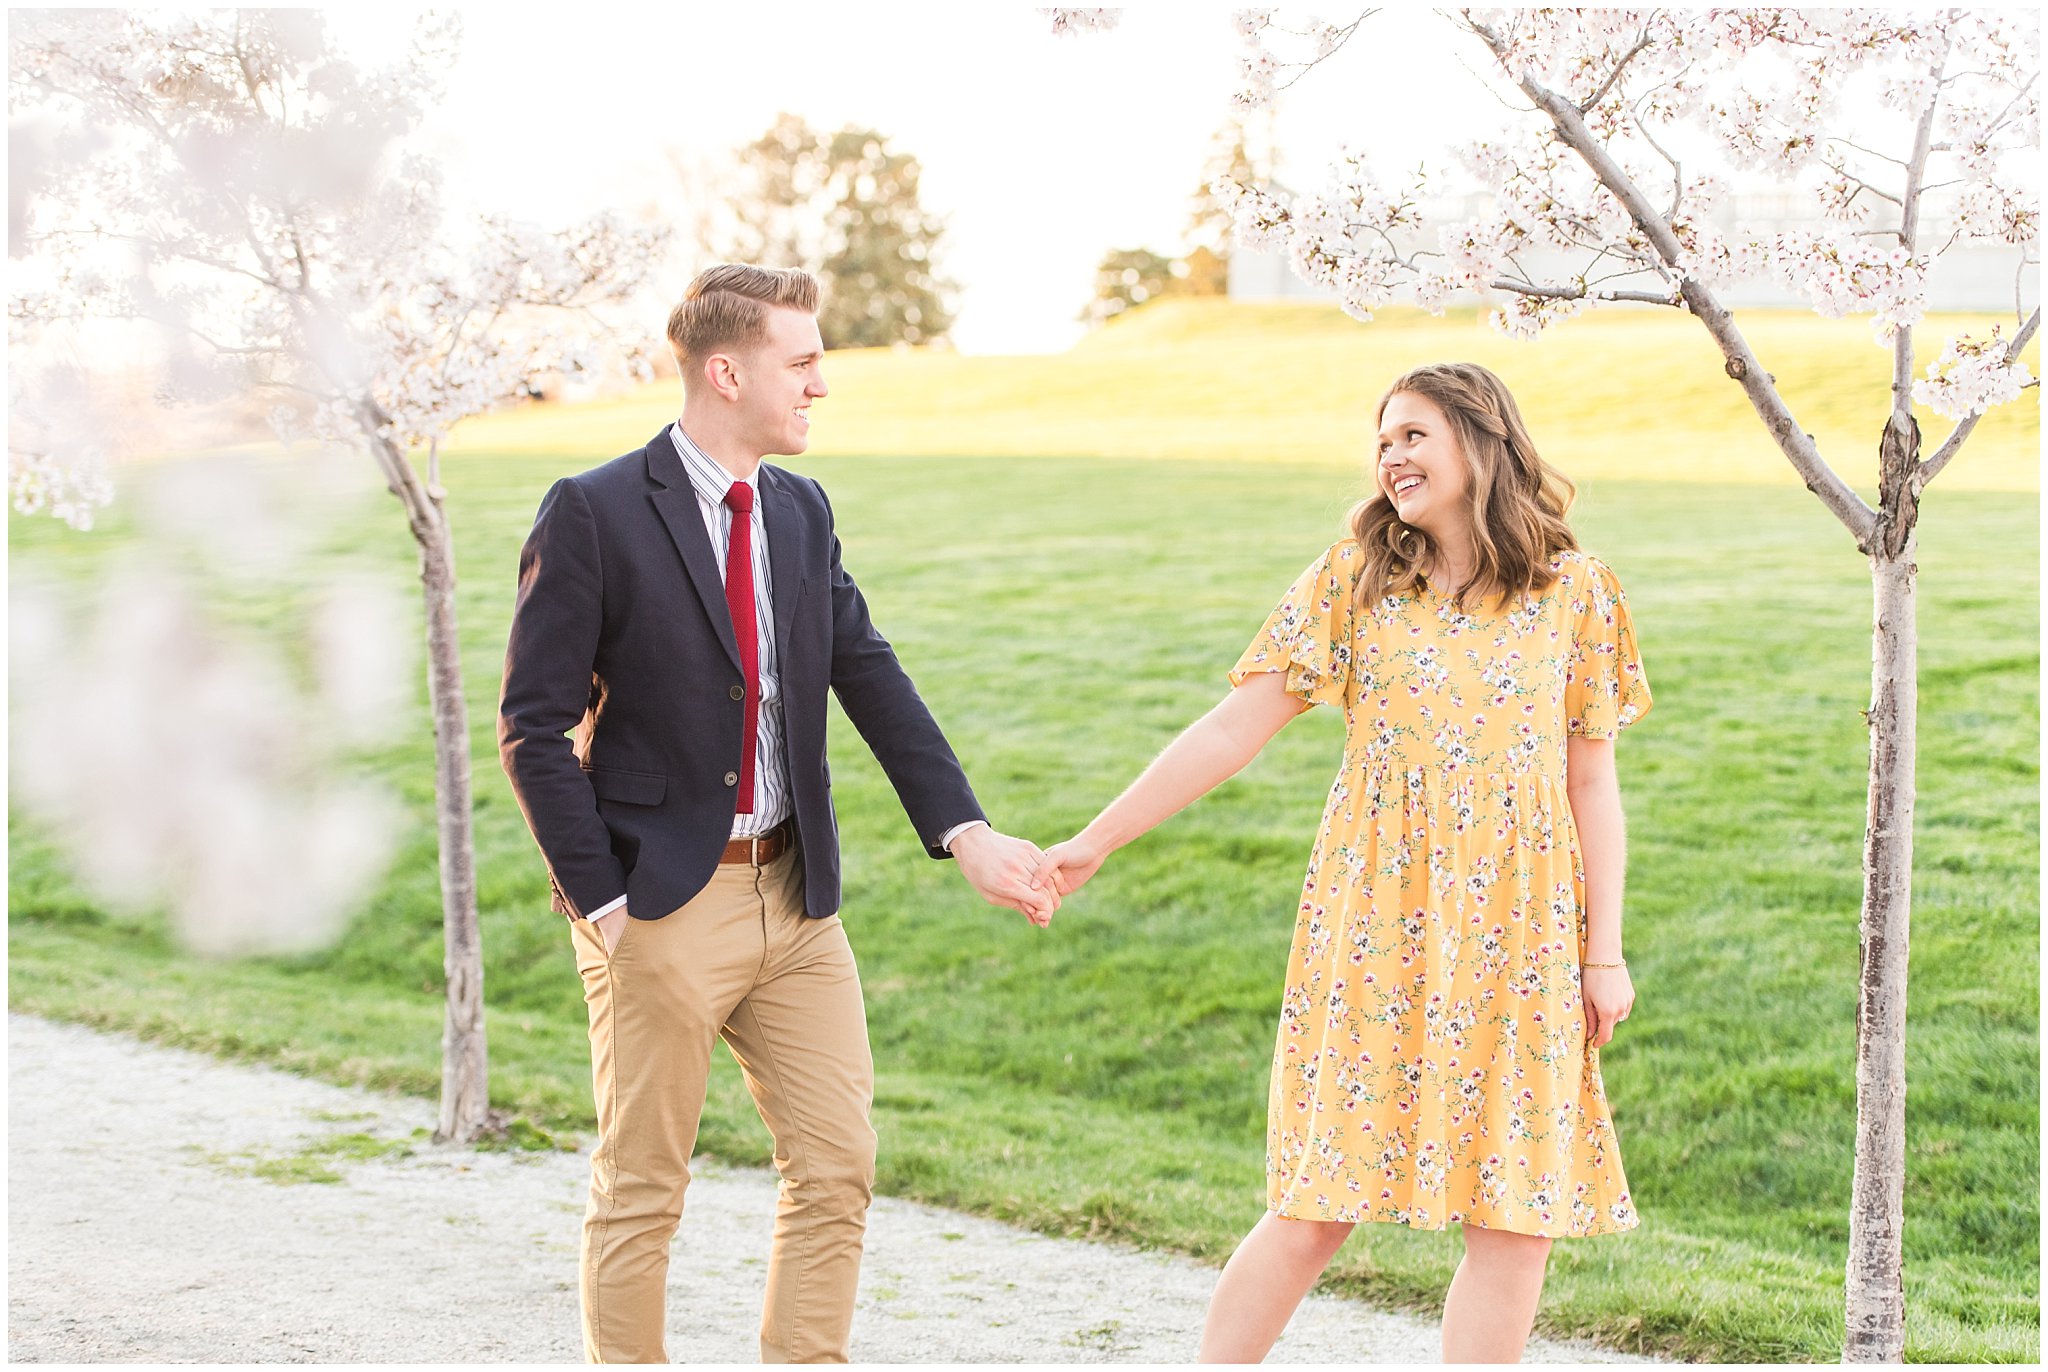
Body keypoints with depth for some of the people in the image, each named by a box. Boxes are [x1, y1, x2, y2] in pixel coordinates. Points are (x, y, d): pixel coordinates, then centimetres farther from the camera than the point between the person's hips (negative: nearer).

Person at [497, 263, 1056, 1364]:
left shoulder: (803, 512, 10)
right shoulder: (594, 514, -9)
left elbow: (873, 682, 6)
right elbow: (534, 727, -9)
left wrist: (964, 832, -6)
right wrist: (599, 899, -14)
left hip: (795, 896, 6)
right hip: (663, 903, -6)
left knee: (837, 1170, 5)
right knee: (641, 1190, 4)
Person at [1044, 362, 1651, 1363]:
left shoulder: (1572, 591, 3)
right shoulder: (1355, 579, 2)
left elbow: (1590, 780, 6)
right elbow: (1229, 730, 0)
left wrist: (1604, 950, 3)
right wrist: (1094, 843, -3)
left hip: (1517, 941, 1)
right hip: (1376, 930, -1)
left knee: (1518, 1217, 0)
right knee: (1320, 1207, 0)